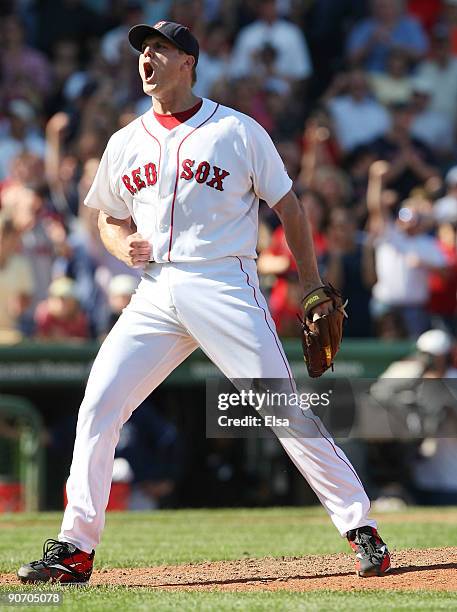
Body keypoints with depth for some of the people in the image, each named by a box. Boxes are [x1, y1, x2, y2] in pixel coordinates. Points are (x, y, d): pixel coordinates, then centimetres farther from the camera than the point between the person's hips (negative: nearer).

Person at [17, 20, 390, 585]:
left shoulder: (238, 131, 2)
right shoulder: (126, 143, 14)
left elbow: (287, 206, 6)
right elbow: (109, 218, 24)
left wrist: (312, 285, 3)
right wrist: (123, 244, 0)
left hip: (225, 285, -4)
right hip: (155, 296, 4)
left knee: (286, 410, -9)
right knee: (97, 408, -5)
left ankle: (360, 528, -2)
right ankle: (75, 549, 1)